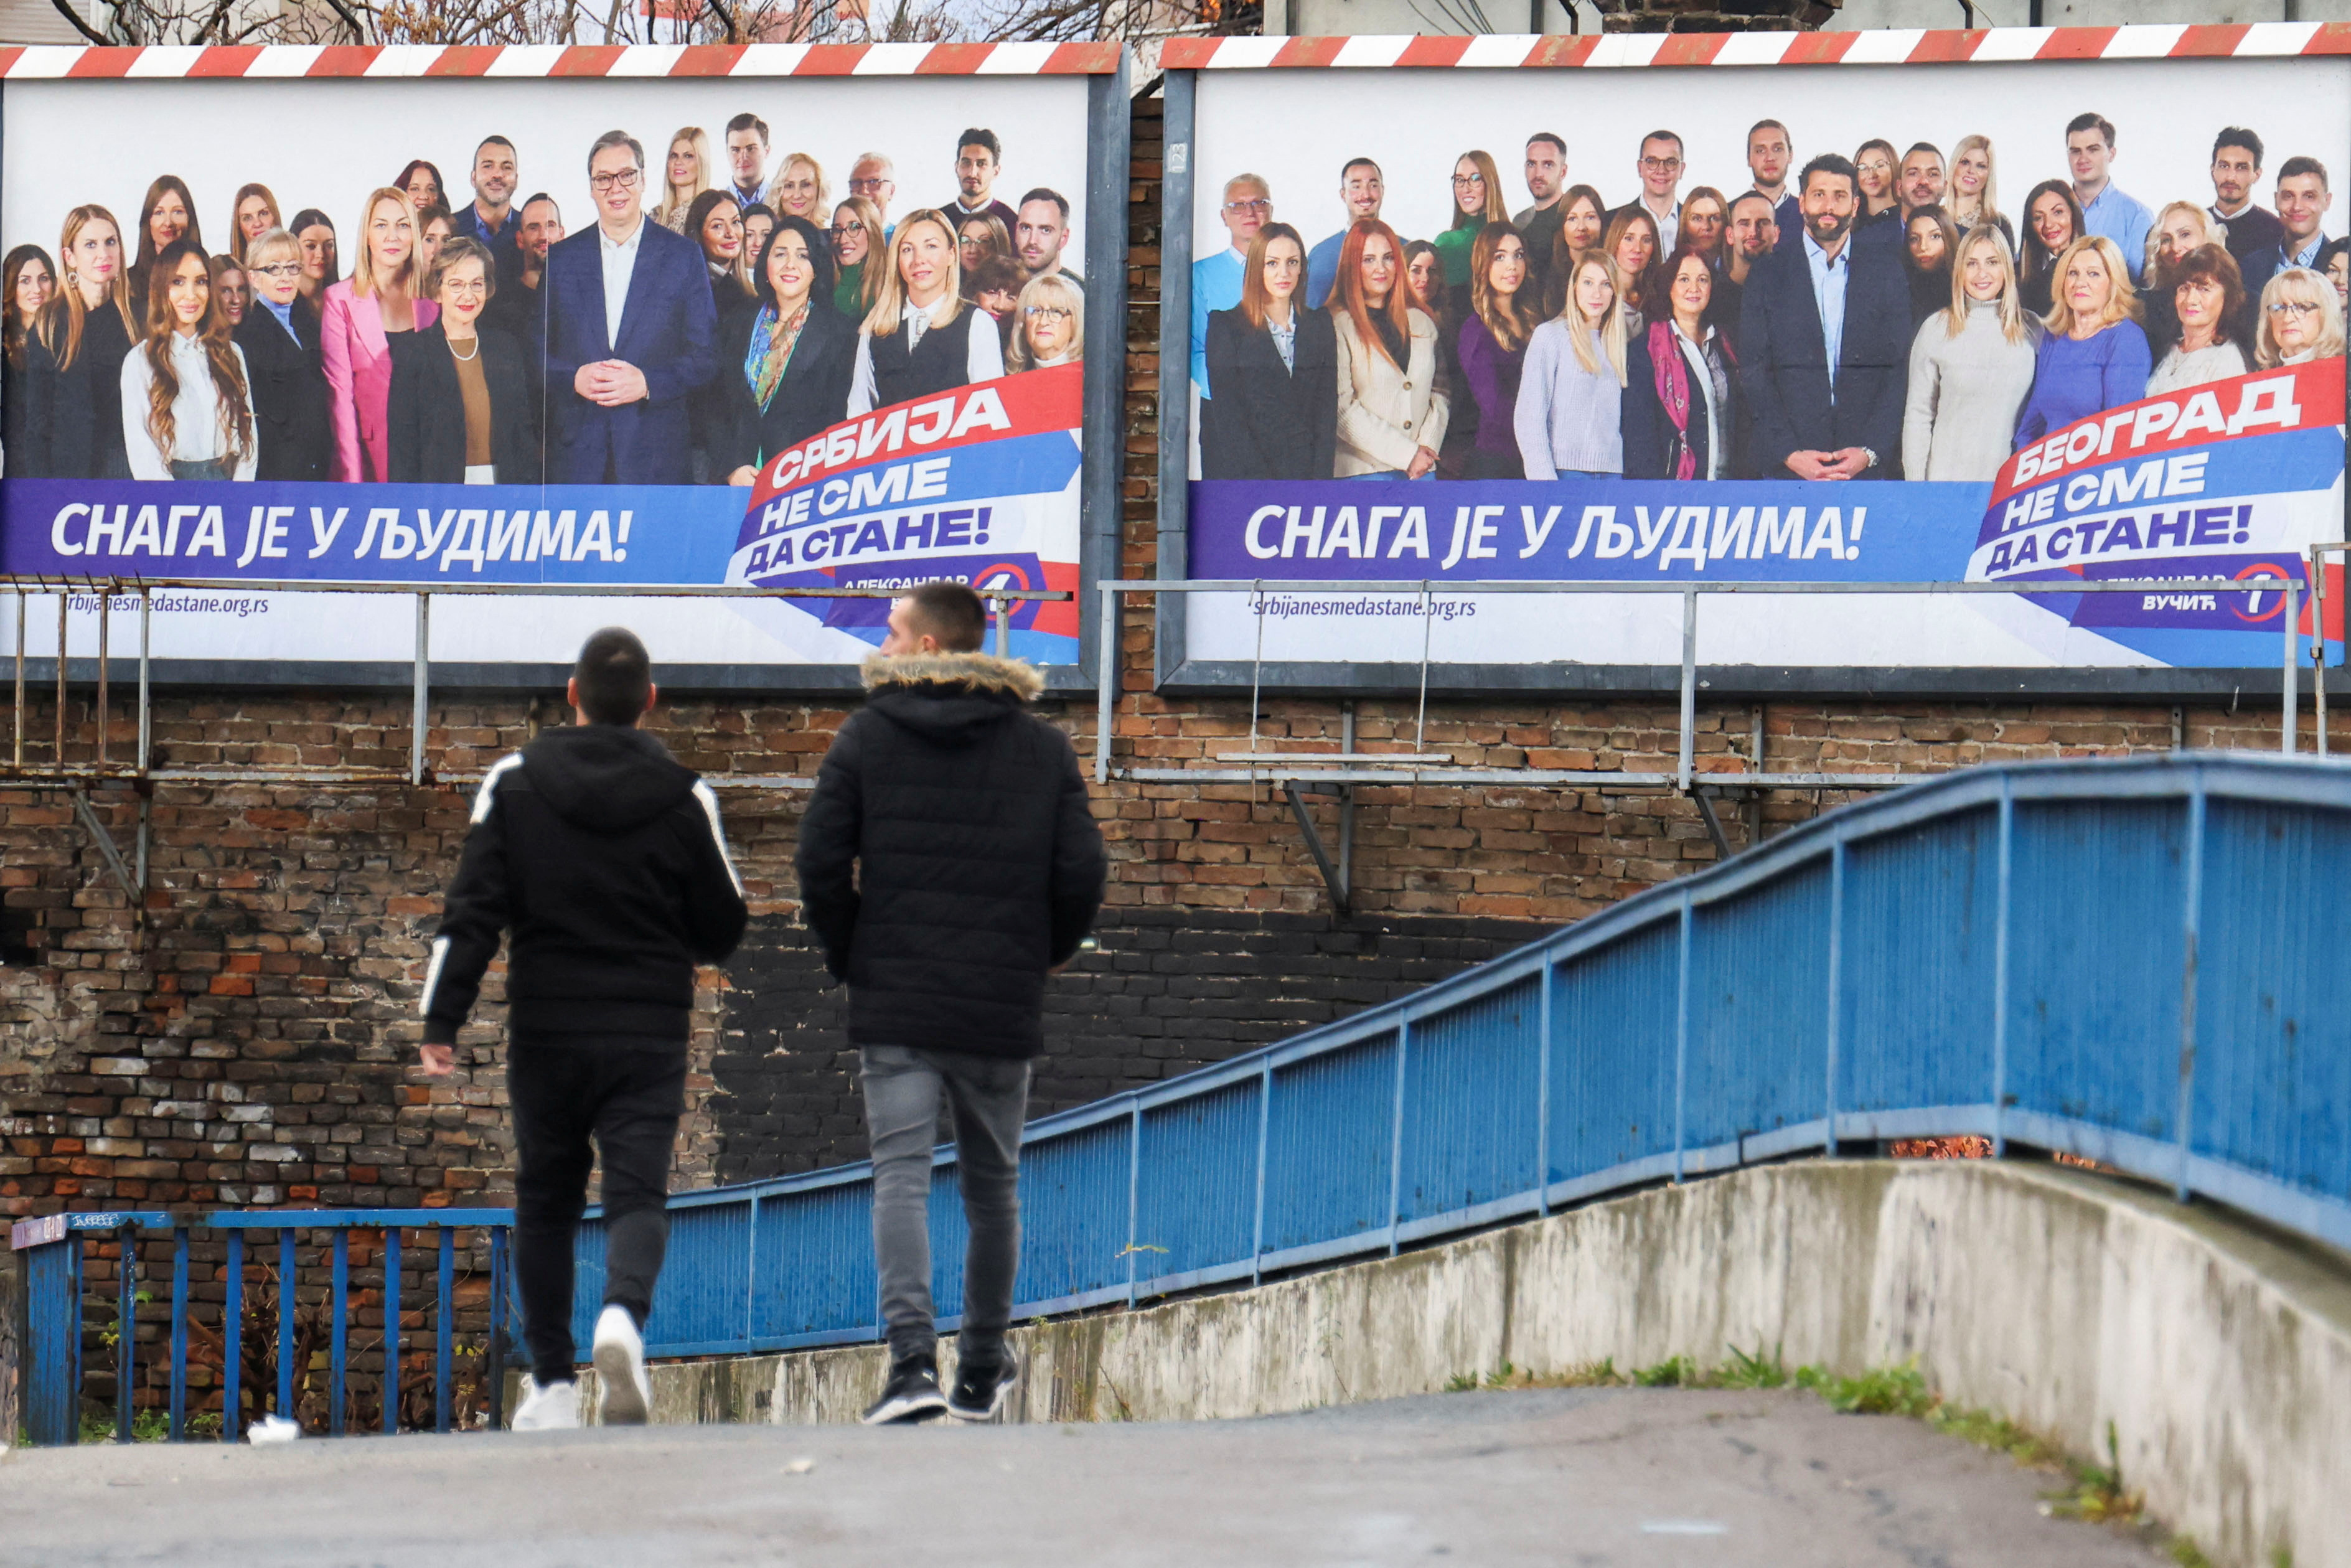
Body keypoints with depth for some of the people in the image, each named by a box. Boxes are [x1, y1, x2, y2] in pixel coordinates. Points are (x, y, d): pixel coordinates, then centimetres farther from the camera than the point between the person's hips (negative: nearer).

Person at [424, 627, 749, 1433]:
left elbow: (472, 910, -7)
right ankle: (623, 1316, -34)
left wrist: (441, 1019, -7)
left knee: (545, 1201, 13)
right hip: (650, 1035, -1)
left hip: (545, 1031, 1)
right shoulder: (684, 798, -1)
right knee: (638, 1194, -4)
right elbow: (724, 929, 4)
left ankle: (551, 1383, 13)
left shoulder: (513, 784, 0)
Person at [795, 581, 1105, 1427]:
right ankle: (983, 1373, 25)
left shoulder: (867, 736, 0)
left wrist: (847, 956, 9)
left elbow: (820, 861, -6)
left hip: (894, 1006, -2)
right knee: (992, 1183, 15)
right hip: (1002, 1009, 2)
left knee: (901, 1178, -6)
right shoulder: (1044, 747, 5)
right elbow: (1082, 874, -2)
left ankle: (913, 1359, -23)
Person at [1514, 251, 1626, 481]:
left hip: (1611, 471, 4)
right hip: (1567, 470, -4)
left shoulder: (1614, 342, 17)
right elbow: (1528, 417, -4)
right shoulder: (1550, 335, 1)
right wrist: (1545, 479, -13)